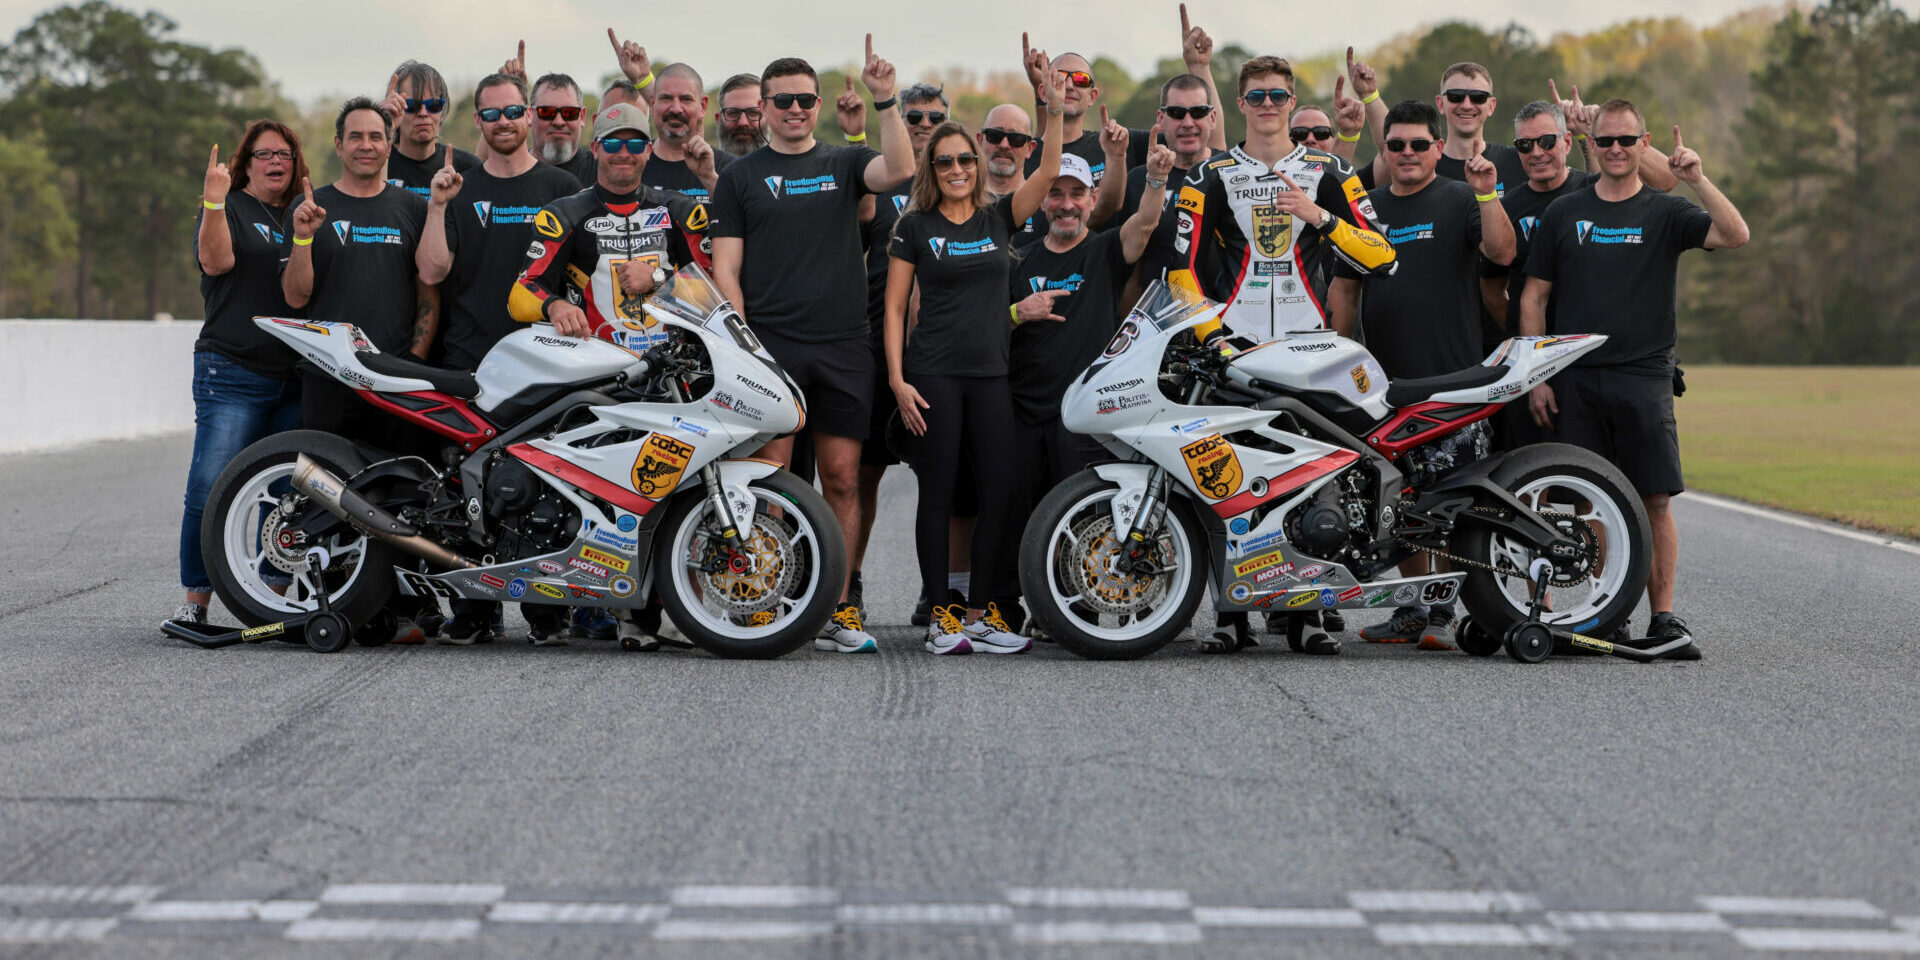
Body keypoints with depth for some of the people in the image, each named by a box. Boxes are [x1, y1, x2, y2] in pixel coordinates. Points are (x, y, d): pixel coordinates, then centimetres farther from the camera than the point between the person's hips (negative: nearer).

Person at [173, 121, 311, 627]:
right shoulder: (230, 208, 5)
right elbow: (215, 261, -13)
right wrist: (213, 202, -25)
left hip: (296, 375, 5)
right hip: (234, 372, -5)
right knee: (211, 489, -11)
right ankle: (195, 599, -5)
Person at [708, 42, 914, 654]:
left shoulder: (844, 165, 13)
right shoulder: (740, 177, 9)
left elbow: (899, 170, -8)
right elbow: (725, 268, 5)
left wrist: (885, 100, -16)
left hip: (842, 350, 2)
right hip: (769, 347, -2)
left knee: (842, 480, 2)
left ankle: (837, 611, 7)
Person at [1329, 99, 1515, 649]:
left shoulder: (1460, 201, 3)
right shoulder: (1365, 208, 17)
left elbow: (1502, 252, -13)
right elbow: (1345, 289, 20)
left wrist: (1486, 194, -25)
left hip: (1454, 377, -5)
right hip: (1387, 380, 5)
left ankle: (1444, 612, -4)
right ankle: (1411, 608, 16)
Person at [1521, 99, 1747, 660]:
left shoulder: (1665, 213, 7)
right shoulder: (1562, 214, 11)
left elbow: (1735, 236, -8)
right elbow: (1533, 298, 11)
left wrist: (1696, 179, -17)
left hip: (1644, 377, -1)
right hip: (1575, 380, 1)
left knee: (1655, 500, -6)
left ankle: (1663, 617, -1)